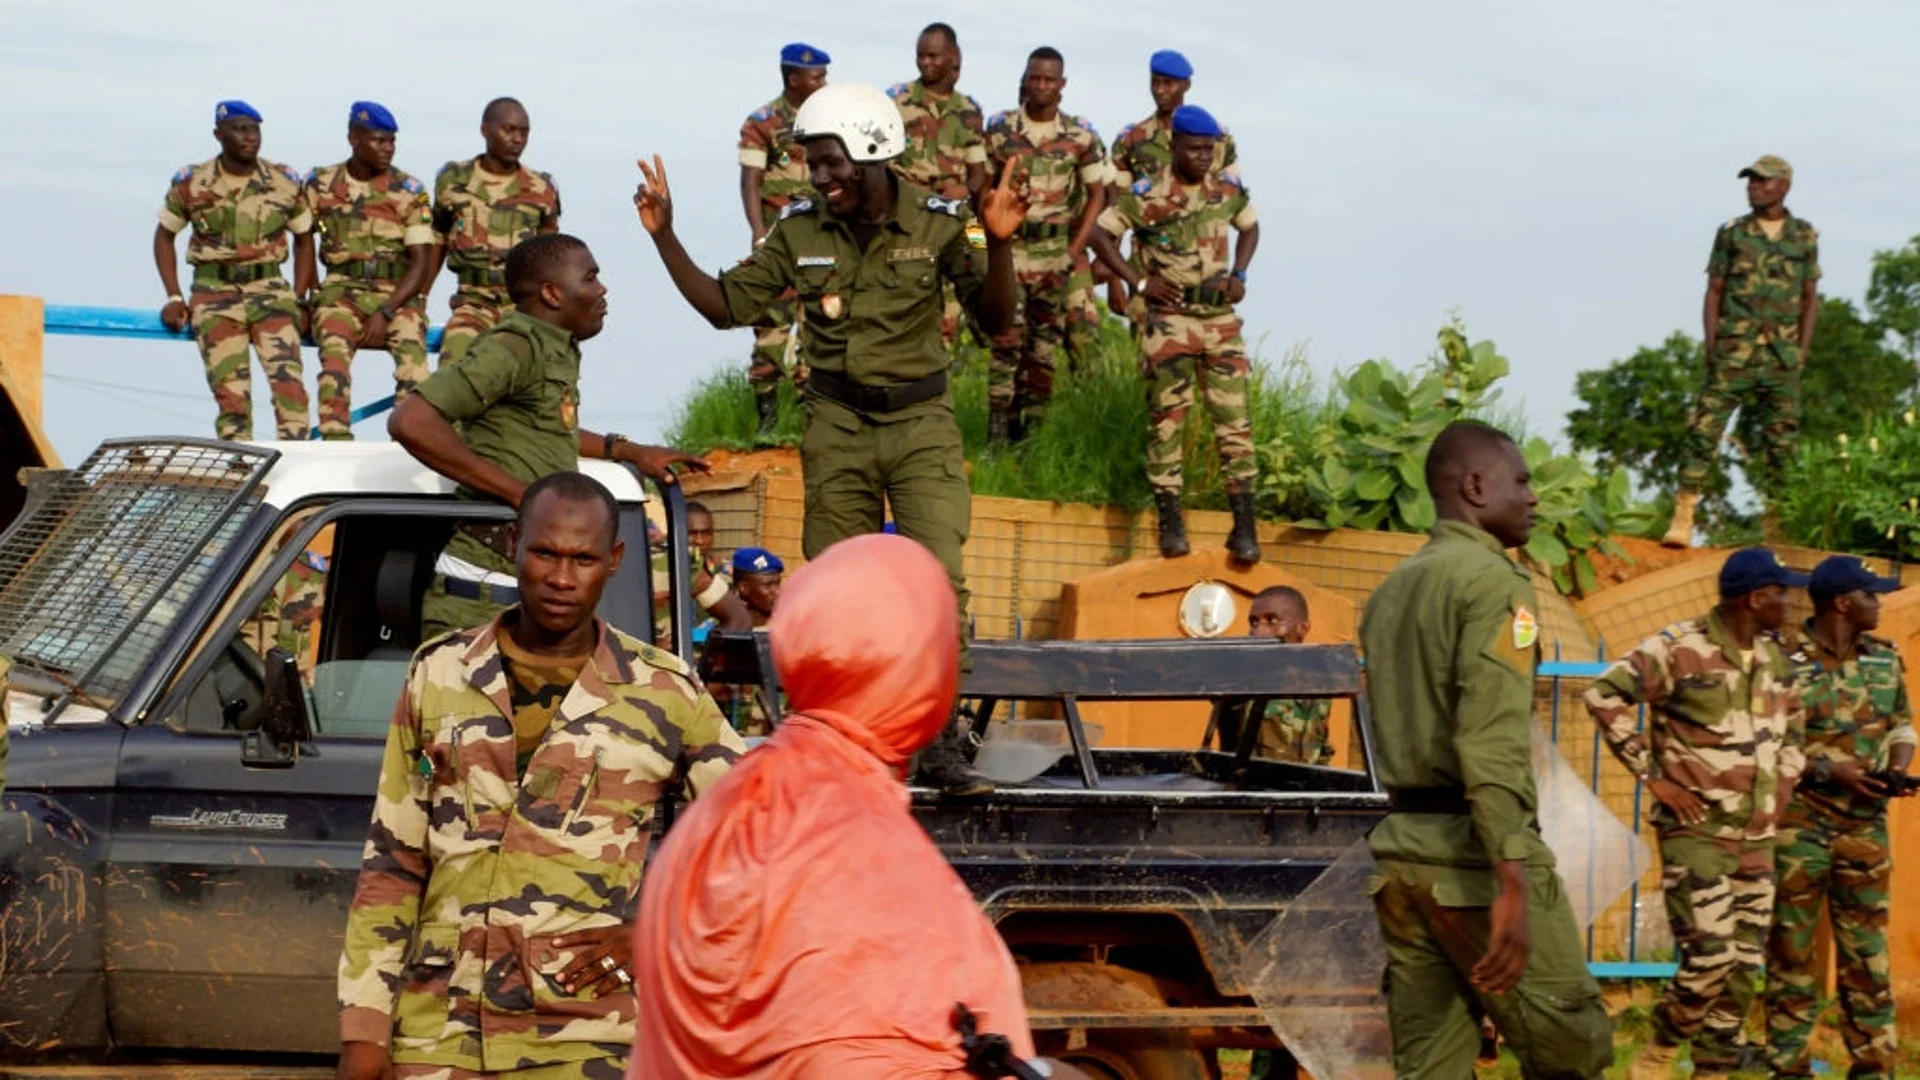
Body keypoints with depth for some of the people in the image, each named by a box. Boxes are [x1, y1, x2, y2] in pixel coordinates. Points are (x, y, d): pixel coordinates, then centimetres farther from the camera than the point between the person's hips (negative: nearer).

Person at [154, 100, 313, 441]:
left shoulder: (284, 182, 4)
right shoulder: (191, 183, 2)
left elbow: (304, 237, 16)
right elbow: (164, 235, 14)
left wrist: (298, 298, 6)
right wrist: (174, 297, 4)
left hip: (269, 290, 0)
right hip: (215, 295, 0)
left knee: (288, 380, -18)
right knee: (230, 392, -5)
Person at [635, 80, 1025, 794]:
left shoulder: (937, 223, -7)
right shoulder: (801, 231, -1)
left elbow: (994, 320, -7)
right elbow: (726, 306, 5)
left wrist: (998, 246, -24)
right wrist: (664, 236, -4)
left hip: (921, 423, -2)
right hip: (837, 428, 2)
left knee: (938, 581, -13)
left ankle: (944, 741, -7)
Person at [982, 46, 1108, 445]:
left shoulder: (1081, 137, 2)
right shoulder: (999, 130, -1)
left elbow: (1096, 193, 9)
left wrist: (1076, 247, 0)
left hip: (1054, 253, 2)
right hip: (1008, 249, -2)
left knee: (1044, 347, 7)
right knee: (1007, 340, -11)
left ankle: (1031, 433, 17)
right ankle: (998, 434, -9)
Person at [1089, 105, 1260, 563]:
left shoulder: (1228, 191, 5)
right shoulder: (1146, 196, -7)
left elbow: (1250, 227, 24)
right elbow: (1101, 236, -2)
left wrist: (1238, 275, 8)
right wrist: (1139, 282, -9)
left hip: (1220, 319, 3)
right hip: (1168, 321, -3)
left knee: (1234, 418, -2)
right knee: (1167, 418, -3)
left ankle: (1244, 524, -1)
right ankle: (1169, 520, 3)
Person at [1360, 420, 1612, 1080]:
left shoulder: (1391, 591, 18)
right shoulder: (1493, 580, -9)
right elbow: (1494, 740, -20)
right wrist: (1513, 883, -25)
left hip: (1399, 847, 8)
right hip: (1474, 850, -8)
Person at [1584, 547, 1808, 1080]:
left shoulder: (1773, 656, 8)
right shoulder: (1679, 650, -14)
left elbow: (1792, 724, 24)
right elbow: (1604, 695, -17)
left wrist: (1784, 785, 11)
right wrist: (1653, 776, -16)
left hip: (1756, 836, 7)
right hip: (1695, 831, -7)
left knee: (1744, 965, 5)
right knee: (1709, 956, -15)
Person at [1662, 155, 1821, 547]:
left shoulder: (1805, 237, 8)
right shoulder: (1731, 234, 6)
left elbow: (1810, 297, 11)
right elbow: (1714, 291, 7)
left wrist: (1803, 350, 2)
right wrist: (1711, 346, -3)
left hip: (1782, 355, 2)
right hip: (1735, 351, -2)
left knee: (1781, 438, 4)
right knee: (1705, 428, -11)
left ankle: (1770, 523, 14)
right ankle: (1683, 518, -12)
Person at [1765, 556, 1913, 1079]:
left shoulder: (1884, 659, 8)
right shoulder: (1784, 660, -10)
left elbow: (1902, 725, 18)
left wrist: (1898, 769, -3)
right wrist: (1827, 769, -18)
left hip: (1865, 823, 5)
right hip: (1798, 824, -5)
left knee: (1867, 948, 7)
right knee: (1792, 947, 2)